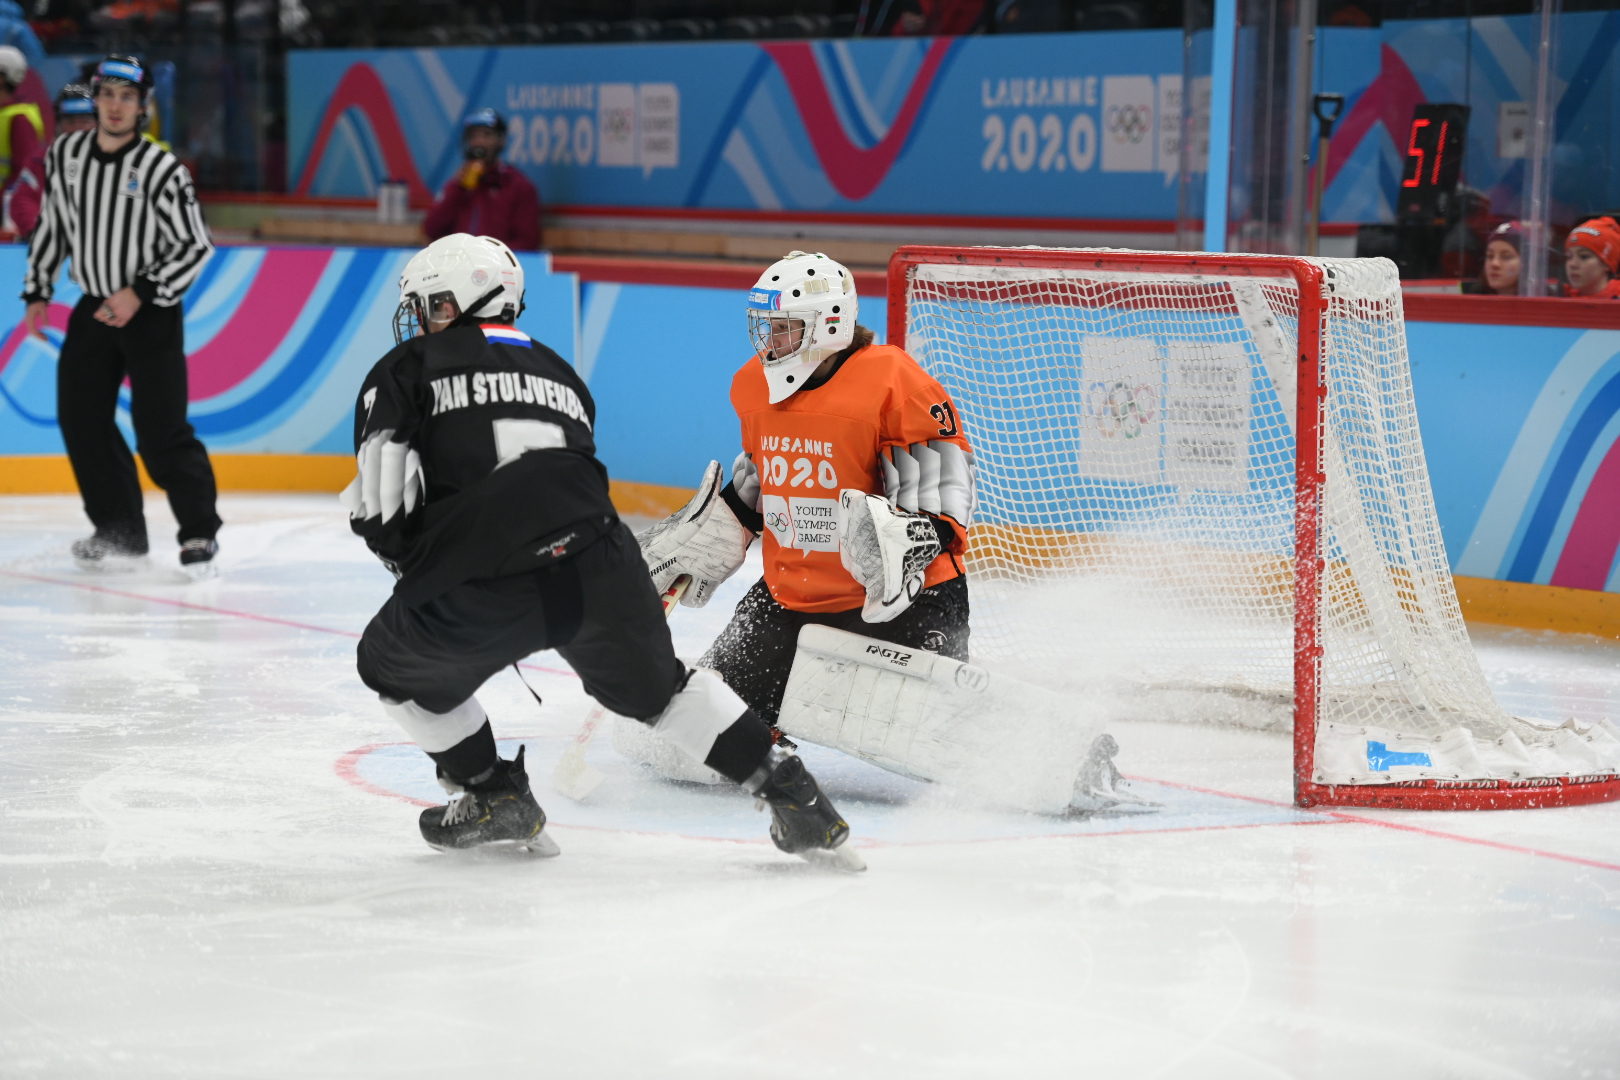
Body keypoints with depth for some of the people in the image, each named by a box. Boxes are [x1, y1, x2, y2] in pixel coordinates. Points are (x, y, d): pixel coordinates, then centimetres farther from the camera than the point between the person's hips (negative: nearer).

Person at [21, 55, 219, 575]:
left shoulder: (161, 170, -16)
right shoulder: (64, 156, 0)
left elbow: (195, 247, -13)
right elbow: (50, 226, 12)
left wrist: (139, 294, -18)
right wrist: (37, 292, 10)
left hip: (152, 312, -6)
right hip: (93, 308, 6)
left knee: (160, 430, -10)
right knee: (80, 419, 3)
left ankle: (199, 532, 5)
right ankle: (120, 532, 14)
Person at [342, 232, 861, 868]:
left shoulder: (407, 368, 14)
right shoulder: (559, 374, 30)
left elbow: (381, 498, 0)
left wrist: (409, 560, 19)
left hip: (482, 591, -4)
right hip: (598, 570, 5)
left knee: (394, 665, 25)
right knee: (653, 685, 28)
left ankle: (495, 798, 24)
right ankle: (790, 794, 18)